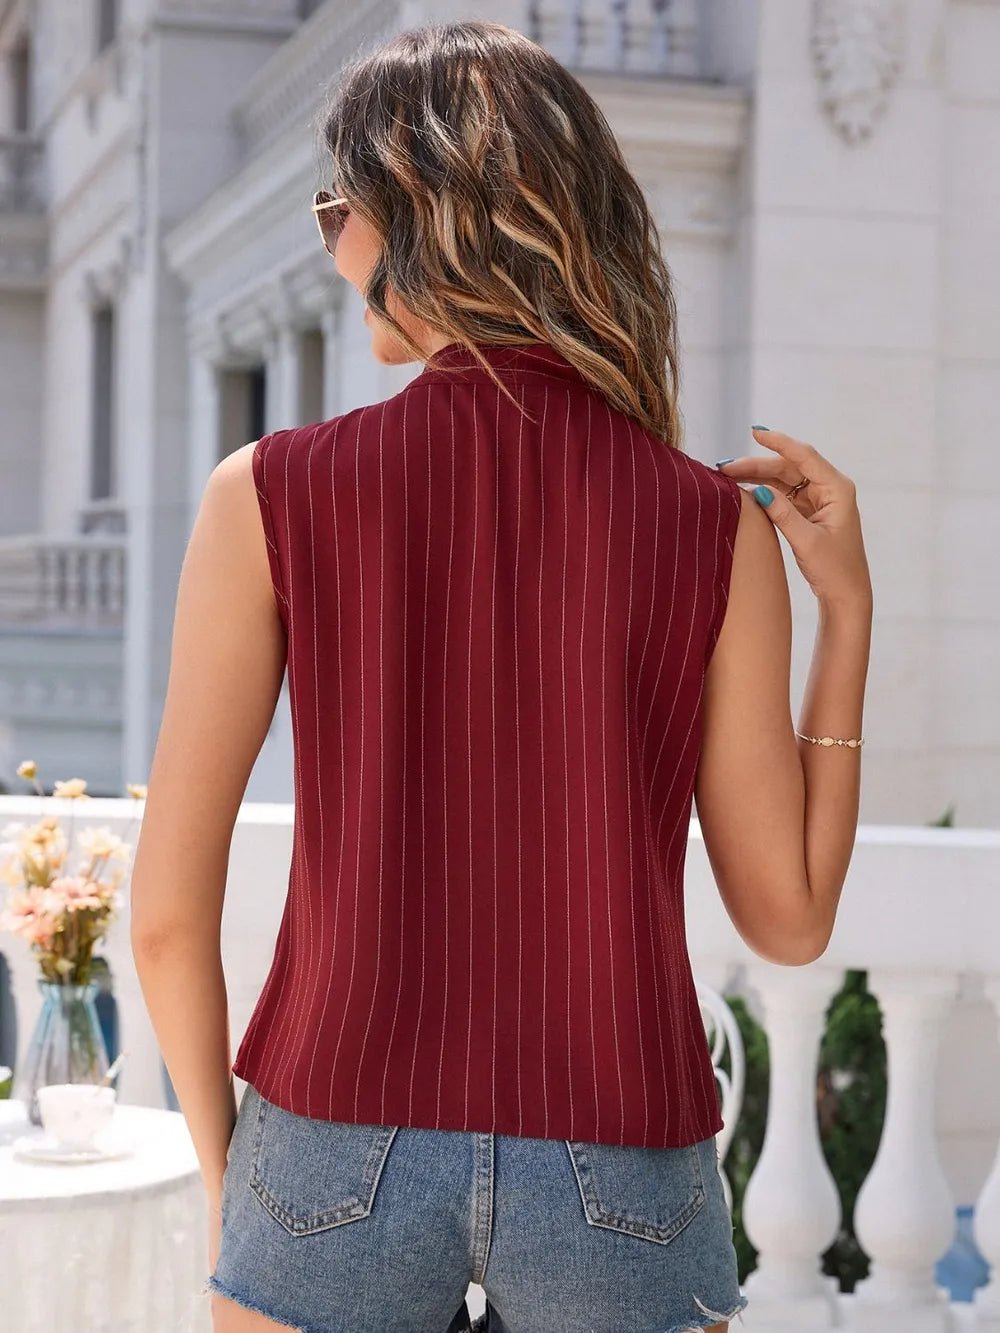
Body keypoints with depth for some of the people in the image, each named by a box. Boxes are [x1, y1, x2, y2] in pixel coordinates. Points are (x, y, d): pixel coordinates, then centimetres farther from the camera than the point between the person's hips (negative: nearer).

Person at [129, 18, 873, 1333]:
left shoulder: (270, 496, -6)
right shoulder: (718, 527, -4)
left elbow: (169, 909, -5)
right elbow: (789, 916, 0)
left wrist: (224, 1171, 10)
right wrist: (846, 606, 7)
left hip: (342, 1163, 0)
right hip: (617, 1174, 1)